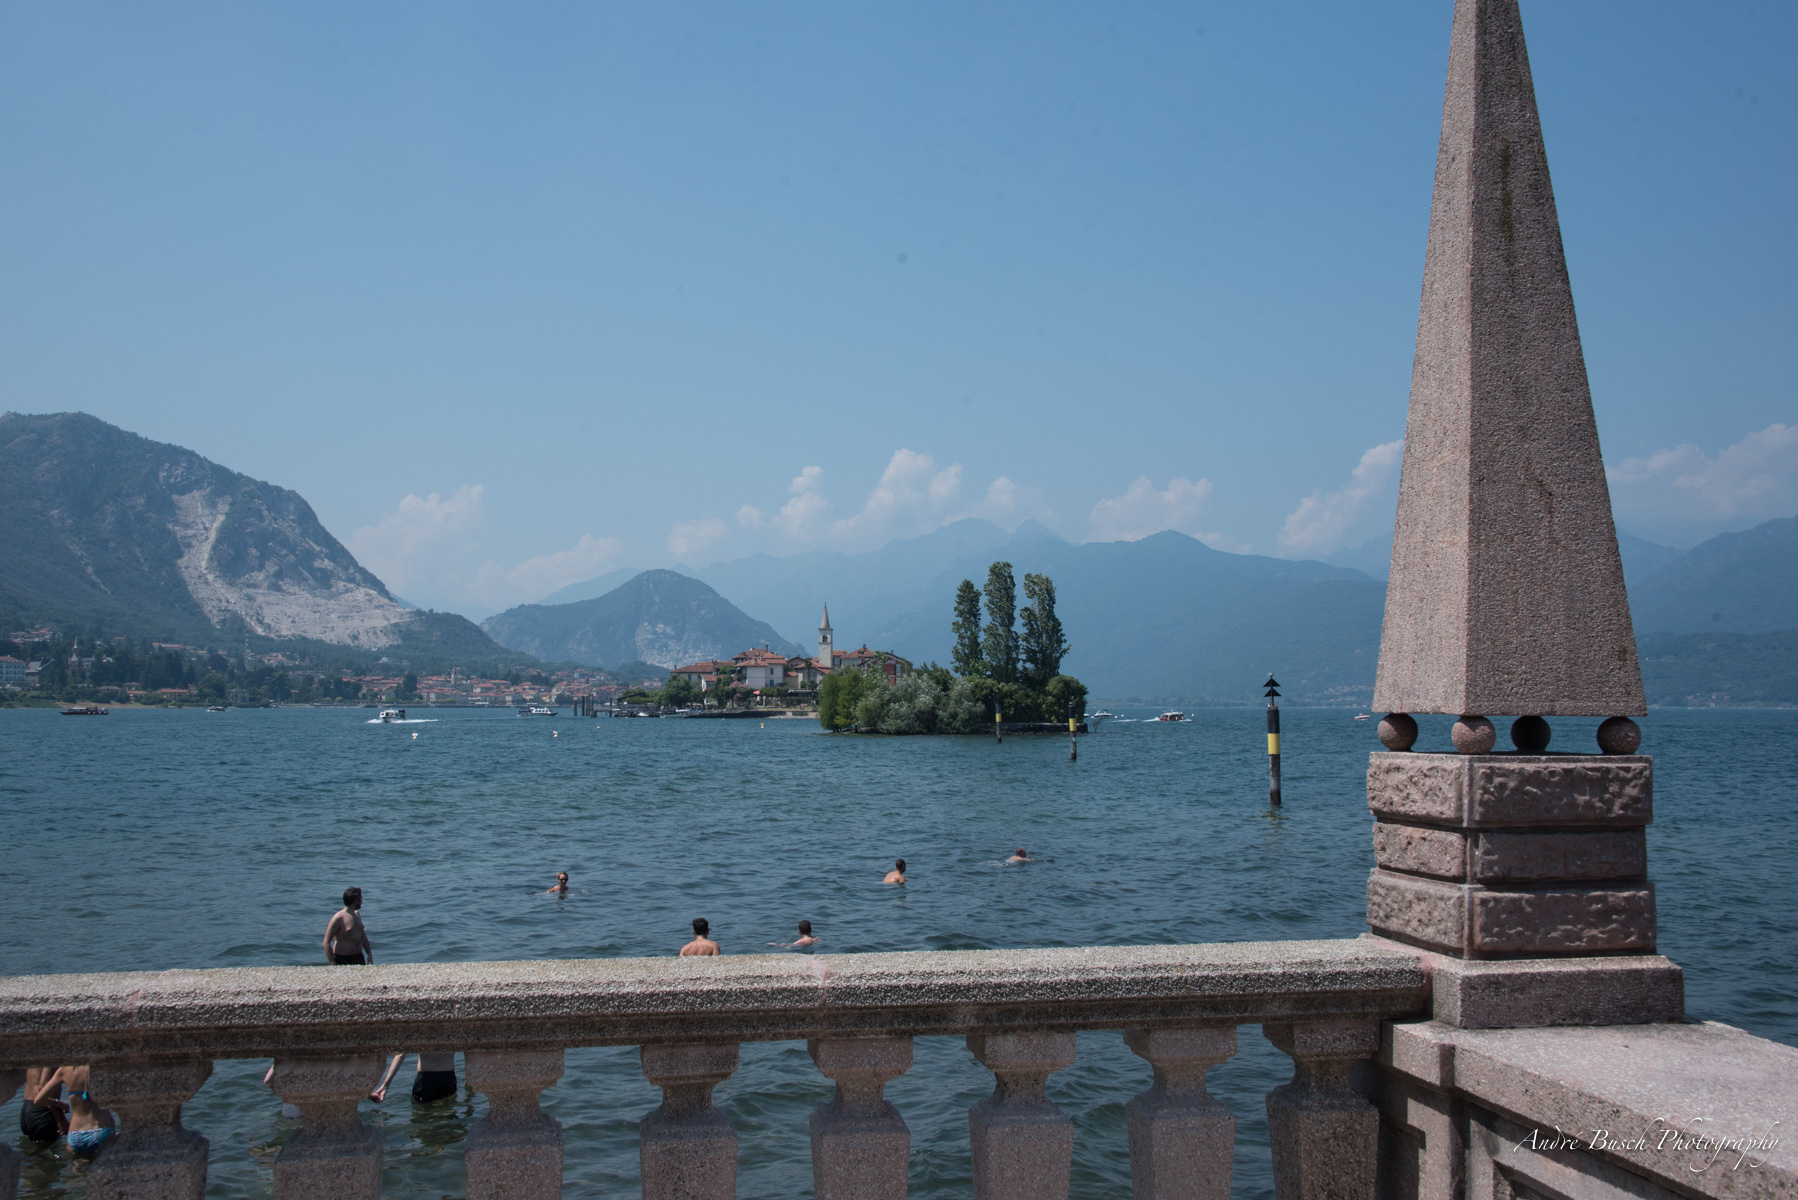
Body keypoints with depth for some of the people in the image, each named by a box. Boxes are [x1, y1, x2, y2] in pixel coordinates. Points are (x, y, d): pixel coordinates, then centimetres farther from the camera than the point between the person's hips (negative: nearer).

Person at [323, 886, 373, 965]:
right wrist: (333, 964, -17)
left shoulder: (357, 914, 11)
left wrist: (369, 954, 17)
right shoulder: (338, 918, -13)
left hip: (359, 958, 7)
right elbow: (326, 943, -14)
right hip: (343, 960, -7)